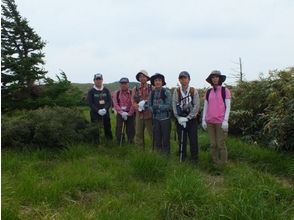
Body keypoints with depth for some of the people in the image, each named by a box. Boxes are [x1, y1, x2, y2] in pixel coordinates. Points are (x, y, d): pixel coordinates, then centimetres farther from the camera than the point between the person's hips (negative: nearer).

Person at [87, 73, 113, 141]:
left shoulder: (106, 90, 10)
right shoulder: (91, 91, 2)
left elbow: (110, 101, 4)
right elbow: (90, 103, -5)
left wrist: (105, 109, -14)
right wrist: (98, 110, -17)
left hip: (105, 113, 2)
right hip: (95, 114, -2)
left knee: (107, 129, 8)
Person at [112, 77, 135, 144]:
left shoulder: (132, 93, 1)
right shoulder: (116, 93, 4)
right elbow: (115, 104, -4)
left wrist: (129, 113, -12)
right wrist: (122, 112, -16)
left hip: (130, 114, -1)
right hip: (120, 114, 1)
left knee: (130, 130, 2)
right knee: (119, 130, 0)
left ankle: (131, 143, 16)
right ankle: (120, 144, 13)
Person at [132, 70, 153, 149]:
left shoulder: (152, 88, 1)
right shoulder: (135, 89, 8)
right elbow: (133, 101, 3)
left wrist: (146, 102, -17)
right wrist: (138, 106, -16)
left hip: (149, 114, -3)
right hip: (139, 114, 3)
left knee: (152, 133, -1)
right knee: (138, 134, 10)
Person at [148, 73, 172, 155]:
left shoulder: (166, 92, -7)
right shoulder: (152, 93, 5)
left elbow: (169, 106, -12)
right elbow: (149, 105, 6)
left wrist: (158, 107, -21)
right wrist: (153, 109, -15)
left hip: (165, 118, -4)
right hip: (155, 118, 4)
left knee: (165, 139, 4)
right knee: (157, 139, 13)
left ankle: (166, 154, 18)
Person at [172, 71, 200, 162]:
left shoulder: (193, 91, -3)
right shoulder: (176, 91, 1)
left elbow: (196, 106, -8)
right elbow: (174, 105, -3)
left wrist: (188, 117, -13)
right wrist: (179, 117, -13)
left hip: (191, 119, -1)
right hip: (180, 119, 1)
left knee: (193, 139, 3)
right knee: (181, 140, 8)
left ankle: (194, 158, 15)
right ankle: (182, 158, 20)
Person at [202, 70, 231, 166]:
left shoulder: (225, 91, 0)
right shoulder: (208, 92, 11)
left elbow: (228, 107, -4)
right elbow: (205, 107, 13)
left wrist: (225, 121, -11)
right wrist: (203, 120, 5)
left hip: (220, 122, -4)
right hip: (210, 122, 4)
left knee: (220, 144, -3)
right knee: (213, 144, 6)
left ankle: (223, 164, 9)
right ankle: (215, 162, 16)